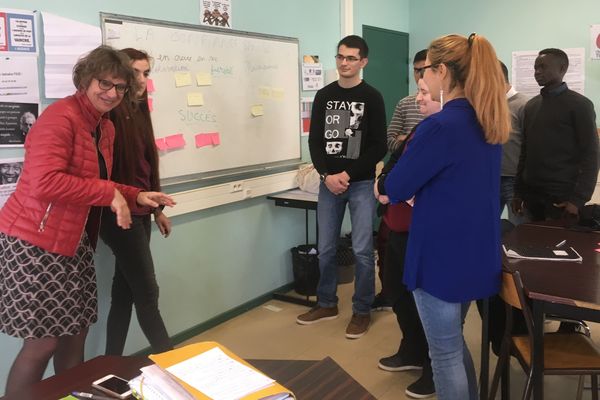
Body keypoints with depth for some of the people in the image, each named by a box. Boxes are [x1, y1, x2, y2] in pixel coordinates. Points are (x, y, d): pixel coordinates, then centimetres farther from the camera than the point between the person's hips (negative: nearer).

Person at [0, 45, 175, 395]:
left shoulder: (106, 128, 12)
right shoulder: (61, 116, -16)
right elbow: (44, 183, -28)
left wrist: (136, 196, 9)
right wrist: (109, 193, -23)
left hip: (75, 244, 9)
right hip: (35, 243, -9)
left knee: (75, 334, 15)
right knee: (43, 342, -3)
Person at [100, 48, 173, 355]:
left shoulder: (139, 112, 13)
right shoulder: (110, 114, -12)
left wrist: (157, 209, 20)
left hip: (140, 213, 8)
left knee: (125, 293, 12)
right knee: (147, 292, 0)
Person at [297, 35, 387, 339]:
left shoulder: (372, 97, -1)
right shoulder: (324, 96, 8)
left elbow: (379, 147, -6)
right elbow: (314, 141, 5)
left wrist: (348, 174, -13)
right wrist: (327, 175, -10)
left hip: (361, 183, -3)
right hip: (329, 182, 3)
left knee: (362, 250, -2)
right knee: (326, 249, 9)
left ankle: (362, 311, 15)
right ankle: (327, 304, 27)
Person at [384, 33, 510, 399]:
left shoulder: (441, 125, -22)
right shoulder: (488, 123, 5)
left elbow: (395, 187, -14)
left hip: (443, 256, -8)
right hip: (478, 253, 9)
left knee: (446, 353, 8)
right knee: (454, 341, 25)